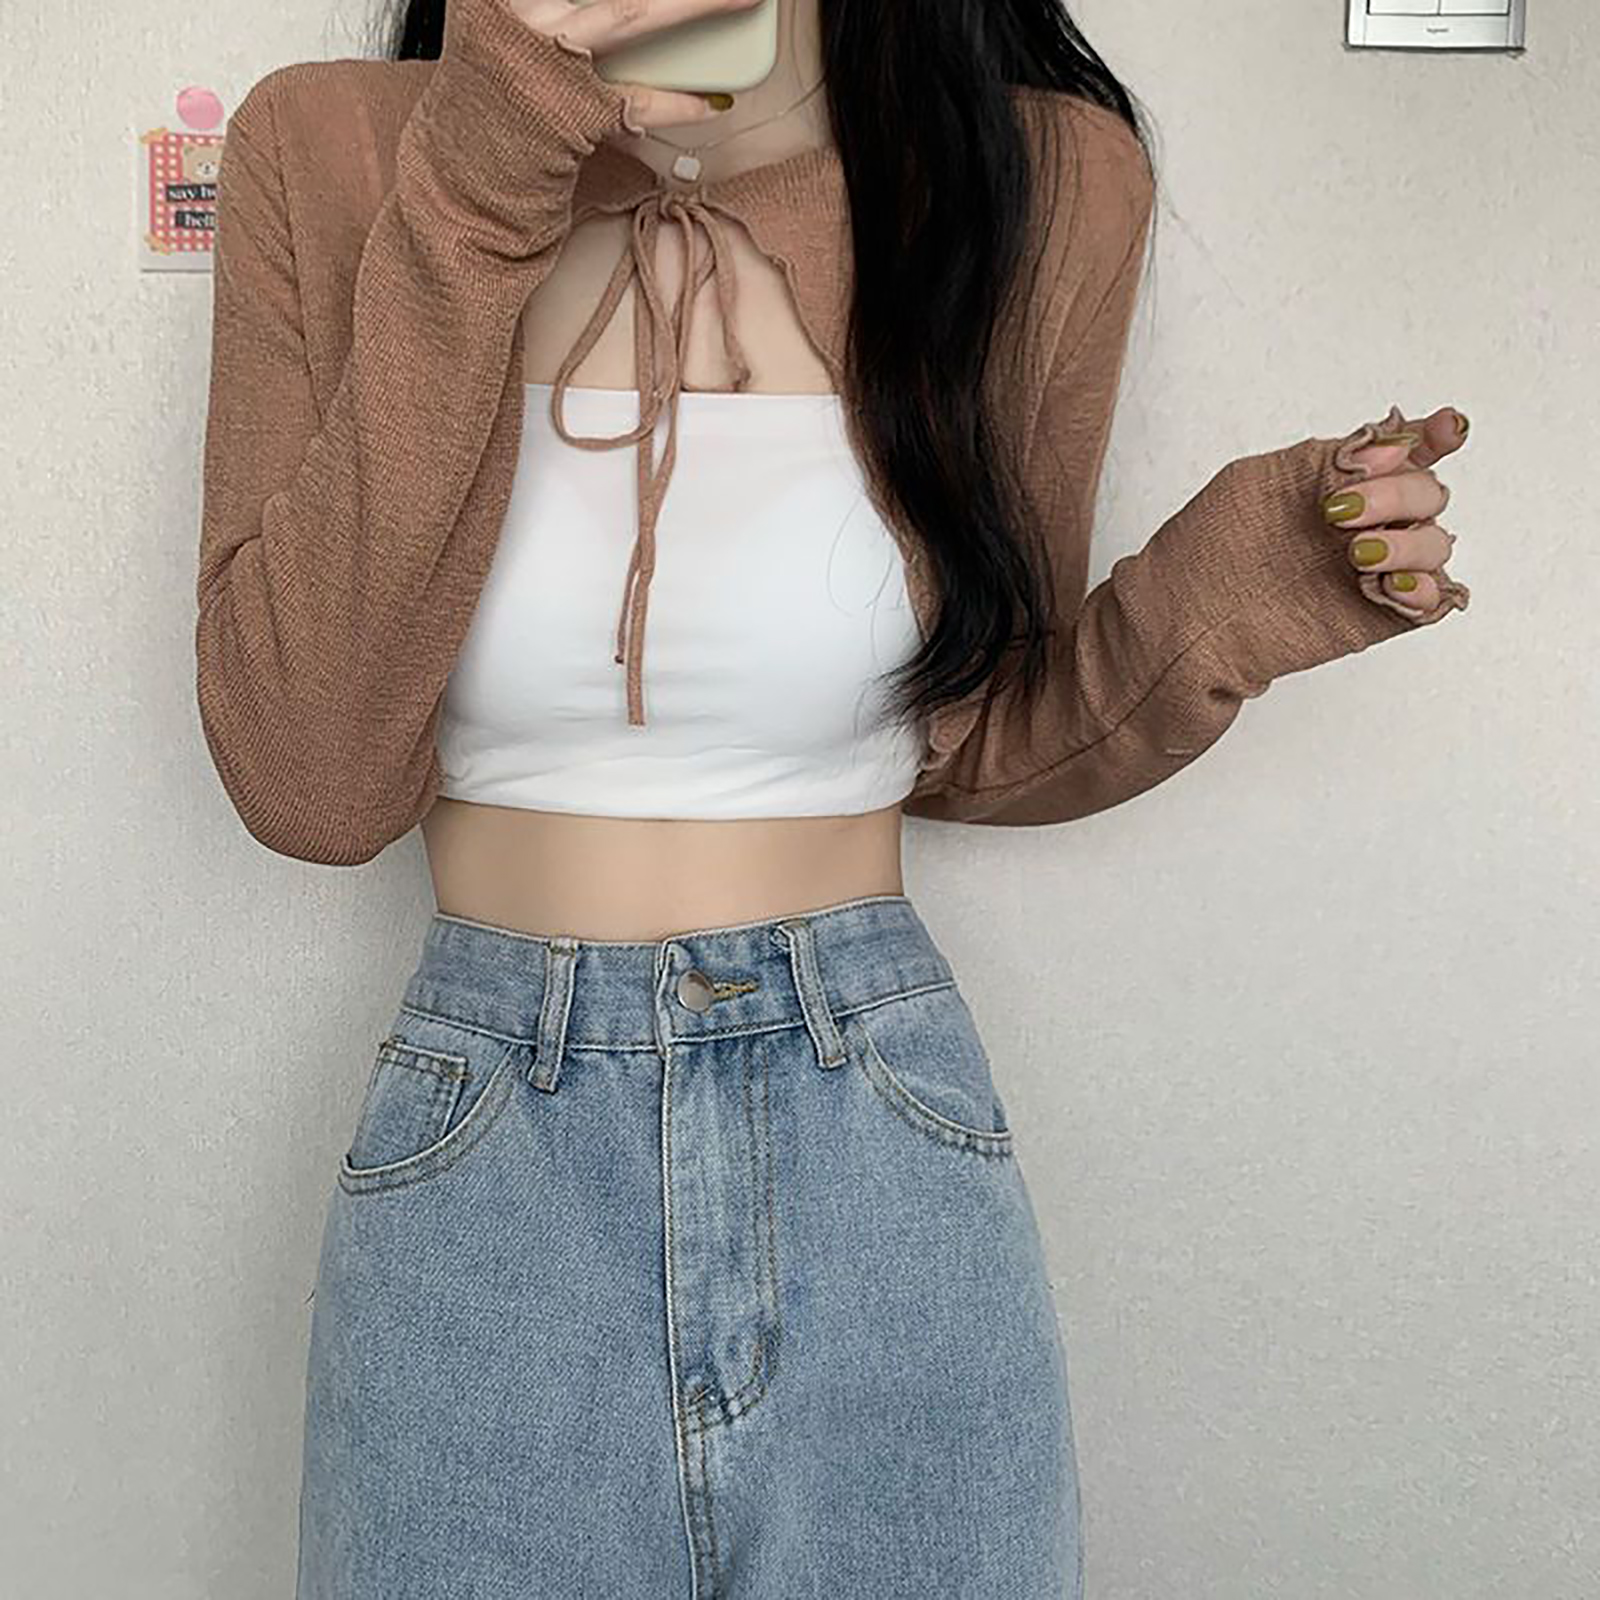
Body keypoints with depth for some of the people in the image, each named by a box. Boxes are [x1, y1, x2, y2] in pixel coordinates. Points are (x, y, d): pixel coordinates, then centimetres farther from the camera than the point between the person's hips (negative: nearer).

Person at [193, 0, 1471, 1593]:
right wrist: (474, 199, -20)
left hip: (887, 1163, 1)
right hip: (473, 1170, 0)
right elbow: (308, 780, -15)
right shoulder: (329, 152, -5)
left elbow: (970, 746, 5)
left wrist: (1223, 595, -13)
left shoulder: (1042, 178, -4)